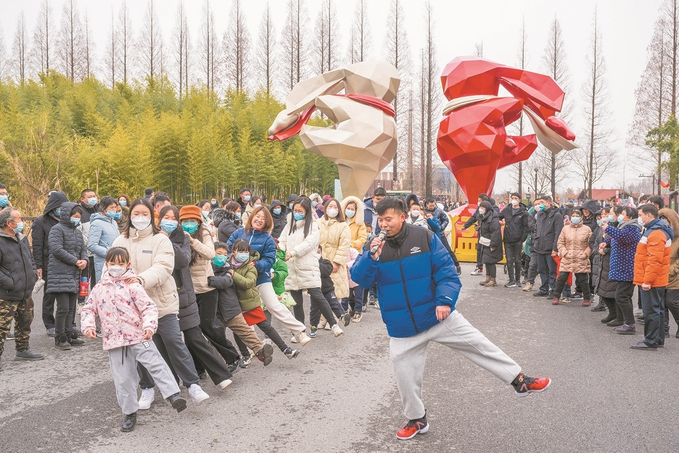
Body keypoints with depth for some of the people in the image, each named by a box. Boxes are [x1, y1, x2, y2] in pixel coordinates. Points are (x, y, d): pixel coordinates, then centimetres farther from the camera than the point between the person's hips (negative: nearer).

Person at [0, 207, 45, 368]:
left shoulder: (22, 239, 11)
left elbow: (30, 260, 23)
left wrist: (34, 275, 10)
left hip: (26, 293, 9)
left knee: (25, 323, 19)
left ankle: (22, 350, 34)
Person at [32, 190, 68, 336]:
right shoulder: (41, 222, 0)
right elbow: (37, 246, -3)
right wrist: (39, 267, -8)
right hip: (49, 265, -3)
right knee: (49, 295, 7)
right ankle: (50, 325, 17)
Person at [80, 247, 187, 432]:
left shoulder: (132, 285, -5)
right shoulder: (100, 288, 8)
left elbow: (149, 307, -9)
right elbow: (88, 309, 15)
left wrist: (149, 325, -24)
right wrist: (88, 326, -2)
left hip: (138, 336, -3)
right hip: (114, 341, 3)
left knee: (156, 364, -15)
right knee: (122, 379, 9)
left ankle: (174, 395, -14)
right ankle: (130, 413, 21)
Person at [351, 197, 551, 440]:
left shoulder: (424, 237, -10)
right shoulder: (374, 246, -5)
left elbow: (446, 270, -9)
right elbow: (360, 279, -11)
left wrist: (445, 300, -22)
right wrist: (372, 258, -29)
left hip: (439, 316, -2)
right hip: (402, 328, 2)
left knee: (480, 346, 1)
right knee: (405, 375, 12)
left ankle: (520, 380, 17)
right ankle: (416, 419, 33)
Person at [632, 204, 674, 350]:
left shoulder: (656, 234, -19)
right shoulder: (653, 230, 16)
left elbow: (655, 261, -25)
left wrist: (647, 280, -24)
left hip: (651, 282, -11)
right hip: (657, 281, 11)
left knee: (651, 311, -5)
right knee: (657, 310, 15)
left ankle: (651, 342, 1)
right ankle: (658, 340, 23)